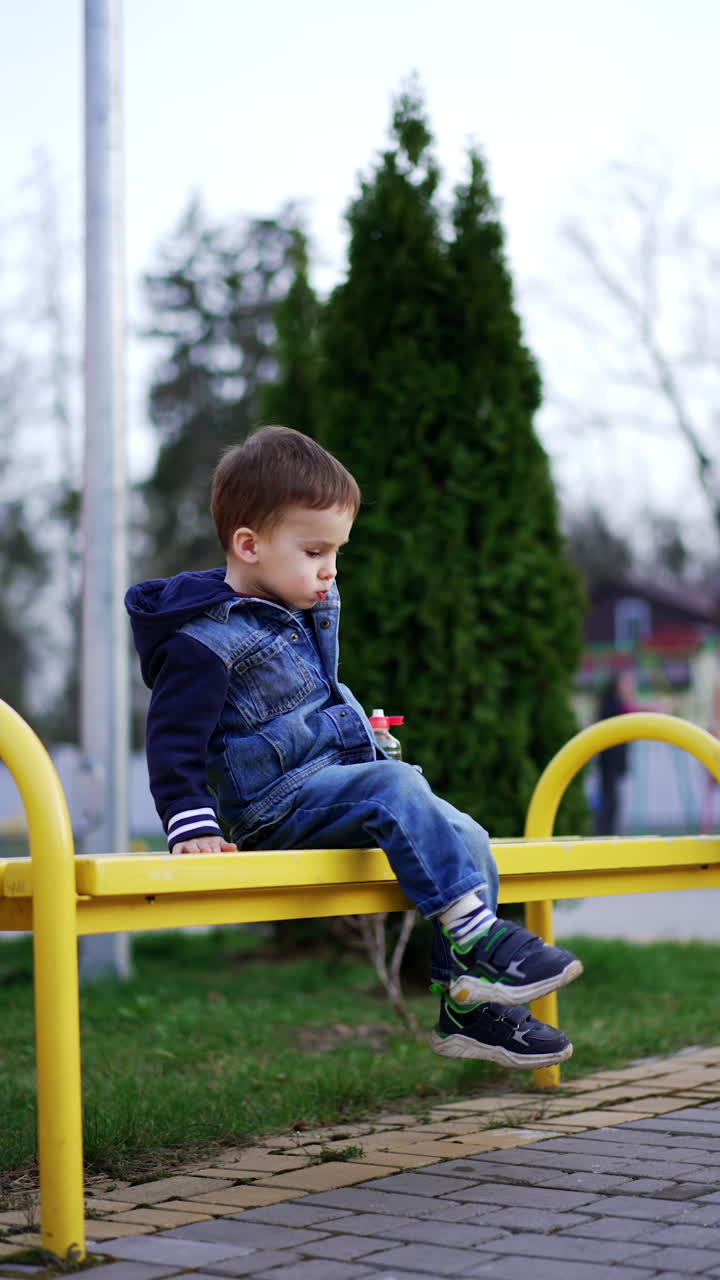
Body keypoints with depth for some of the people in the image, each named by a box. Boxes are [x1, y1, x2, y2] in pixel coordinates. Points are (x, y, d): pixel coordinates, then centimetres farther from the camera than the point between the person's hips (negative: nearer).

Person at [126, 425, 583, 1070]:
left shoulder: (307, 610, 15)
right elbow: (174, 743, -16)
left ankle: (468, 1004, -2)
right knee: (395, 789, -32)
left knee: (466, 839, -6)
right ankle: (477, 937, -33)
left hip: (339, 782, 9)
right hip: (276, 805, -9)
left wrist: (371, 740, 26)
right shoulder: (205, 640, -13)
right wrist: (193, 824, -26)